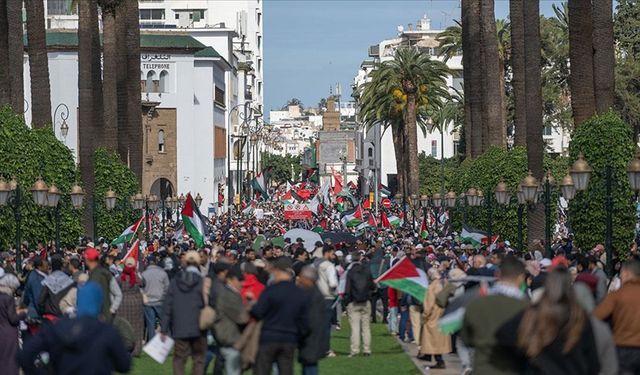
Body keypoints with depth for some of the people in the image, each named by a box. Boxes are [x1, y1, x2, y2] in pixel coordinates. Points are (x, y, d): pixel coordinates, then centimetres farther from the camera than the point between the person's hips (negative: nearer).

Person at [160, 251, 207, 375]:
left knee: (179, 358, 9)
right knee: (198, 359, 8)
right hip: (198, 327, -2)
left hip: (179, 327, 2)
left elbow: (167, 305, 1)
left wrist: (164, 328, 5)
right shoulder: (202, 282, -8)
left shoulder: (175, 281, 1)